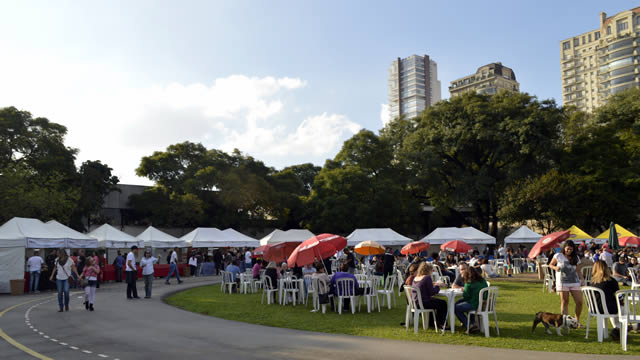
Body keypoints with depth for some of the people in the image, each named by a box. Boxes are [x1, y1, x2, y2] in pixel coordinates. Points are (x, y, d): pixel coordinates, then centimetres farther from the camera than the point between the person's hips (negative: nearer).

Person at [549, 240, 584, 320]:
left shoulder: (576, 258, 9)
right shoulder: (558, 256, 1)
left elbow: (578, 270, 11)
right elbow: (550, 265, 8)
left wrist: (582, 278, -6)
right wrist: (555, 267, -14)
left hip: (574, 282, 3)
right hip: (563, 282, -3)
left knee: (579, 302, -3)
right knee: (565, 302, 1)